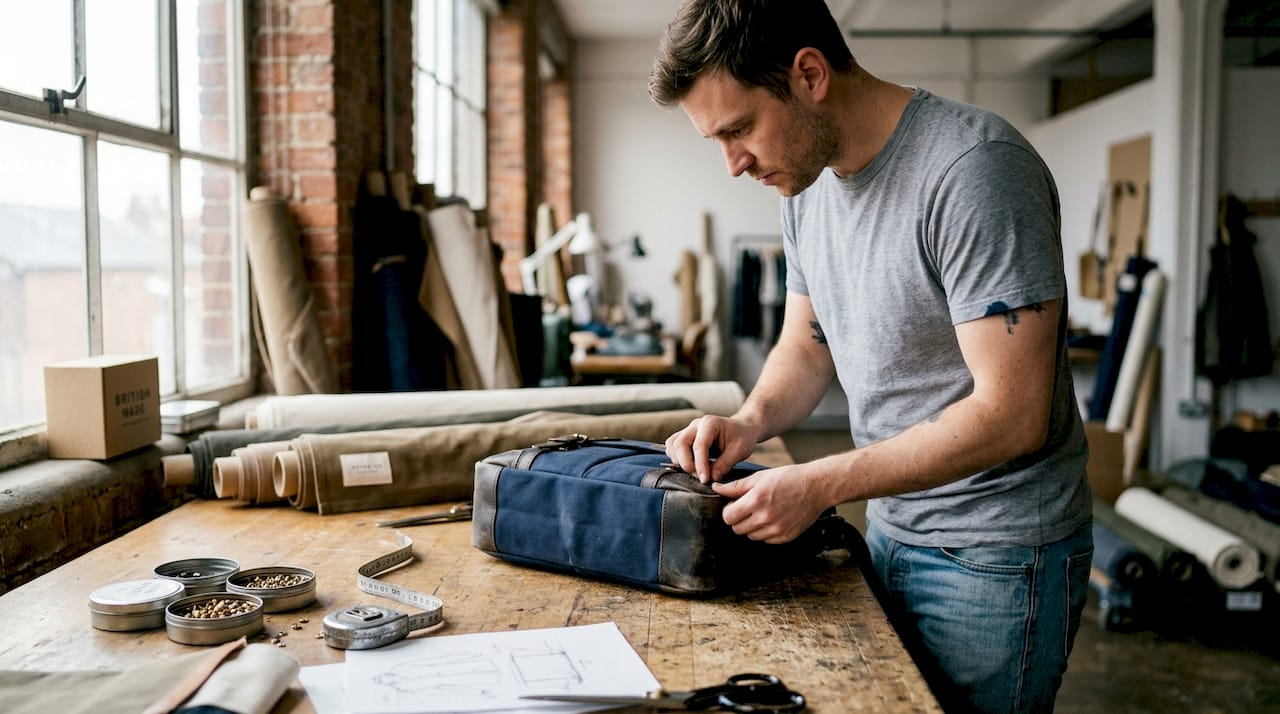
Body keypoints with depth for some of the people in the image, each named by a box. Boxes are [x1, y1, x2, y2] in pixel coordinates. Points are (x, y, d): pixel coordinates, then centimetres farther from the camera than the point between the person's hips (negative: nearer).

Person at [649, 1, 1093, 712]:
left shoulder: (974, 171, -24)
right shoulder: (808, 180, 2)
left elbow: (1010, 415, -26)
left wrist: (821, 485, -25)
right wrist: (751, 420, -8)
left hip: (994, 559, -7)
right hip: (890, 528, 8)